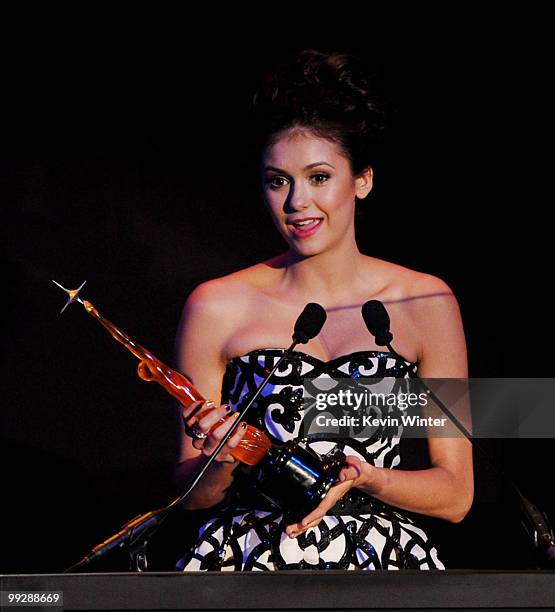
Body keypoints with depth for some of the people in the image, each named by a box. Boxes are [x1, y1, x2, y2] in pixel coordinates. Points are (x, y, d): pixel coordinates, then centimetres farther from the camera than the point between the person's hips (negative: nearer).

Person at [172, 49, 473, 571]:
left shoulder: (424, 302, 3)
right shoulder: (217, 307, 2)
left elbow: (455, 497, 5)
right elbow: (191, 496, 8)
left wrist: (362, 476, -13)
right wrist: (223, 463, -13)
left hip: (380, 563, 0)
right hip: (249, 557, 0)